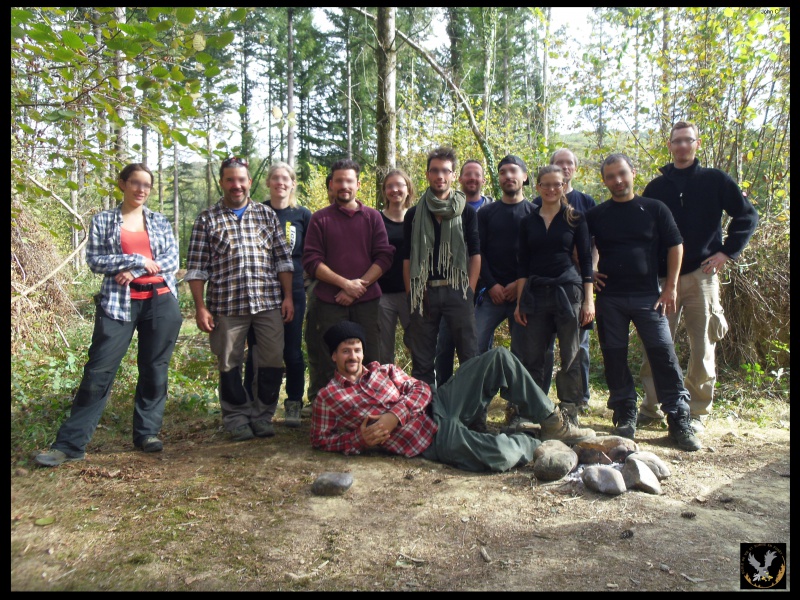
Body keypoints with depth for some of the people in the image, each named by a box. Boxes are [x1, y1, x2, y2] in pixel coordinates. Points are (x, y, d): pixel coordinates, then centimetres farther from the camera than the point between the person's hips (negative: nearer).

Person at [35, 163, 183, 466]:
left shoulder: (160, 221, 11)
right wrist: (139, 260, -10)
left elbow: (172, 260, 1)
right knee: (99, 371, -4)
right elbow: (94, 260, -3)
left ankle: (147, 433, 17)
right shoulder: (102, 220, 7)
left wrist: (134, 271, -10)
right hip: (118, 302, -2)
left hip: (160, 301, 2)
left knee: (154, 369, 5)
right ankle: (70, 444, 4)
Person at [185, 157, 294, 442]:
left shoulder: (267, 214, 11)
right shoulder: (207, 219, 6)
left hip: (269, 301, 2)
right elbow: (196, 268, 2)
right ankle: (237, 417, 23)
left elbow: (283, 258, 10)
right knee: (230, 364, 7)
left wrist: (288, 296, 2)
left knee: (273, 360, 3)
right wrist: (200, 307, -4)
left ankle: (263, 416, 20)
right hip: (226, 304, -1)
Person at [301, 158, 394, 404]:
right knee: (329, 364, 2)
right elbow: (311, 261, -1)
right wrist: (345, 283, -12)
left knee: (369, 361, 2)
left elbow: (384, 257, 2)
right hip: (330, 302, -1)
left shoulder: (372, 216, 10)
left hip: (367, 301, 1)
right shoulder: (320, 218, 7)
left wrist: (359, 285, -10)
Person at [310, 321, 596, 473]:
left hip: (438, 403, 6)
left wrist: (393, 416, -12)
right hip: (432, 441, -6)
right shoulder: (327, 397, 5)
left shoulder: (385, 370, 16)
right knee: (502, 457, -32)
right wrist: (361, 439, -10)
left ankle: (551, 422, 2)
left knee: (499, 357, -9)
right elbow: (321, 440, 6)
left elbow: (420, 390, 7)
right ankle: (536, 443, 6)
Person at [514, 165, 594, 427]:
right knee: (531, 357, 2)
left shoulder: (575, 219, 5)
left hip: (568, 291, -2)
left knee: (570, 356, 4)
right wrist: (519, 302, 4)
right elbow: (523, 265, 10)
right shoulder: (528, 222, 10)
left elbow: (586, 260, 3)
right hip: (535, 294, 2)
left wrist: (589, 300, -4)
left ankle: (570, 411, 14)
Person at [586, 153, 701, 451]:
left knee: (664, 355, -4)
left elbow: (675, 246, 5)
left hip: (648, 296, -1)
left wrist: (670, 288, -2)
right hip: (609, 298, 2)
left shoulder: (654, 209, 4)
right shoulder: (596, 215, 7)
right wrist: (588, 272, 3)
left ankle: (679, 420, 5)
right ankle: (625, 415, 18)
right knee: (614, 357, 4)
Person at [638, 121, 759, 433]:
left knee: (702, 347, 3)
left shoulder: (715, 180, 5)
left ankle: (697, 413, 14)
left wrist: (727, 252, -2)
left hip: (701, 275, -1)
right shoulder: (656, 187, 10)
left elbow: (747, 216, 7)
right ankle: (651, 407, 12)